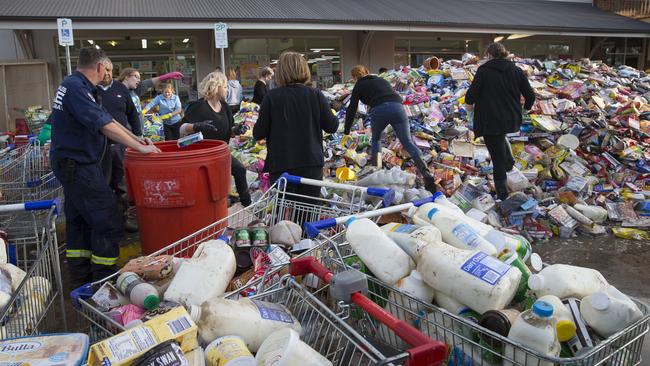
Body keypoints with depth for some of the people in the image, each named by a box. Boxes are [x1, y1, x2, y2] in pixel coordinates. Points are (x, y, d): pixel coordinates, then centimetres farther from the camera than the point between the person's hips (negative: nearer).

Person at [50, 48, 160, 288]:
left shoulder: (74, 85, 13)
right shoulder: (76, 88, -19)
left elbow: (105, 119, 14)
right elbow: (104, 125, -25)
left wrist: (136, 140, 11)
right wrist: (140, 147, -21)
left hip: (72, 165, 11)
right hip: (79, 166, -11)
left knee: (79, 221, 16)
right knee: (107, 223, -7)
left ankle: (80, 280, 26)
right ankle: (104, 283, -1)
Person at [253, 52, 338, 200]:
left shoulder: (272, 97, -6)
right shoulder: (316, 95, -3)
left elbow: (258, 134, -4)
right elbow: (332, 126, 4)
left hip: (281, 165, -1)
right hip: (312, 164, 2)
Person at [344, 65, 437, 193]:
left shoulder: (359, 86, 22)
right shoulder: (380, 80, 35)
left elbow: (351, 110, 21)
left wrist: (346, 132, 29)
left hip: (379, 110, -3)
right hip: (397, 107, 3)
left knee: (375, 139, 25)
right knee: (408, 142, -4)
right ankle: (427, 174, -19)